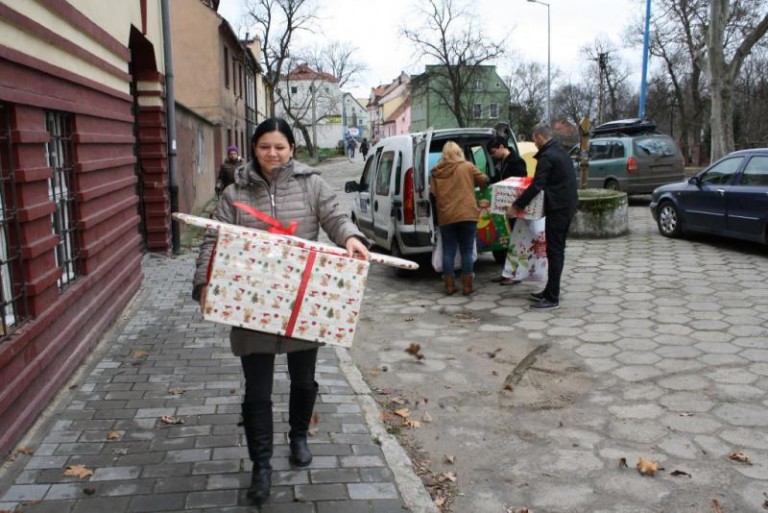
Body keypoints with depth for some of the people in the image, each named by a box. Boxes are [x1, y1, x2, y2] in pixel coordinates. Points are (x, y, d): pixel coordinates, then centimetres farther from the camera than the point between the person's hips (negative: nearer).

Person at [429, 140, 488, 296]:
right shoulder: (467, 167, 1)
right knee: (467, 251, 5)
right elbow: (484, 181, 7)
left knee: (448, 251, 8)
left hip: (445, 217, 2)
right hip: (467, 214, -2)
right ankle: (467, 286, 6)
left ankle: (450, 286, 11)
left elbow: (432, 193, 5)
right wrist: (474, 183, 27)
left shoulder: (436, 172, 7)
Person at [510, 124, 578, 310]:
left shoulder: (546, 157, -16)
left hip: (557, 208, -10)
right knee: (557, 250, 14)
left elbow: (536, 186, -22)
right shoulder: (561, 152, 15)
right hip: (567, 205, 10)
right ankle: (550, 291, 23)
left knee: (554, 252, -7)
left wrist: (517, 205, -16)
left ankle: (552, 298, -5)